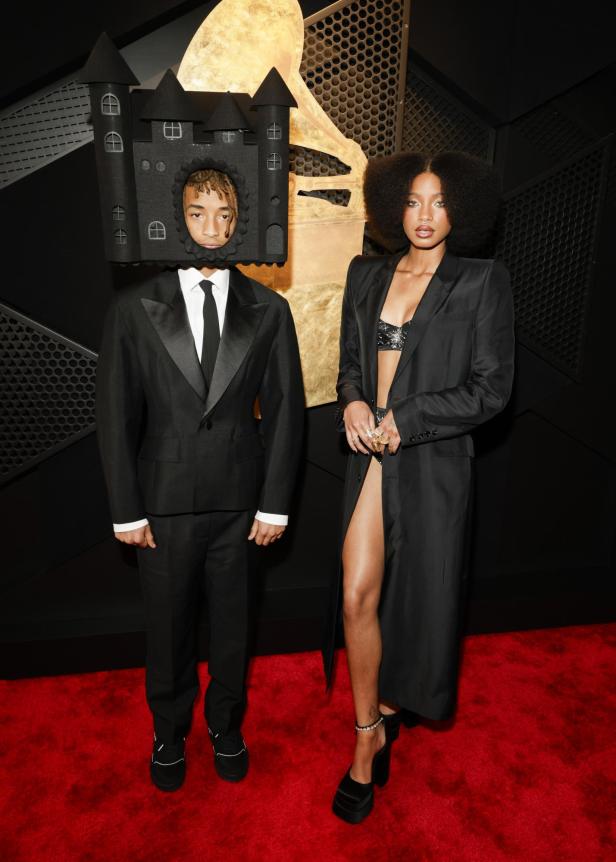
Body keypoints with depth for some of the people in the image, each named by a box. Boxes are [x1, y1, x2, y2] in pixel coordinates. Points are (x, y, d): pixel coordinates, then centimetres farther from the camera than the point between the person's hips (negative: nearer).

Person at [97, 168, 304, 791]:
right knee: (168, 628, 16)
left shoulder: (267, 311, 1)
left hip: (239, 502, 1)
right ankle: (169, 733, 44)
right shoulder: (135, 309, -2)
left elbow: (285, 410, 0)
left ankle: (226, 727, 44)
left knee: (233, 624, 17)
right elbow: (116, 415, -2)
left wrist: (275, 503, -3)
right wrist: (126, 510, -4)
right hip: (164, 502, 0)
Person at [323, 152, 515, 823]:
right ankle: (370, 733, 24)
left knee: (418, 598, 12)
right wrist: (353, 402, -6)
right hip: (370, 456, 3)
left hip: (433, 463, -3)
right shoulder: (366, 275, 10)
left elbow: (490, 389, -7)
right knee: (357, 598, 0)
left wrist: (405, 421, -12)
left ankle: (389, 704, 42)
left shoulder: (482, 282, -3)